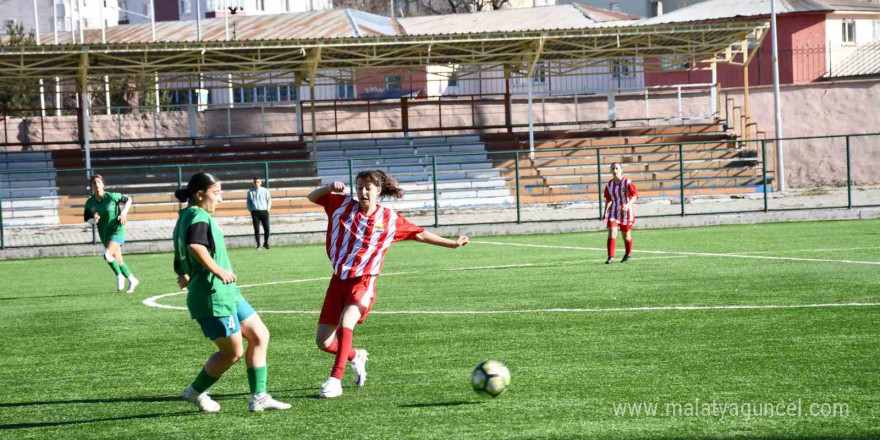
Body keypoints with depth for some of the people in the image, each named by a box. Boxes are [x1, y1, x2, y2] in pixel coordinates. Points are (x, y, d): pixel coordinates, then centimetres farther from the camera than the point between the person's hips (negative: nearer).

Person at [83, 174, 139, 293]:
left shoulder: (111, 197, -13)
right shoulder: (89, 203, -3)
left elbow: (128, 200, 2)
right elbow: (87, 219, 5)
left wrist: (123, 214, -10)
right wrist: (94, 220, -17)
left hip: (117, 230, -5)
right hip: (104, 234, 5)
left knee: (107, 255, -25)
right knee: (118, 261, 9)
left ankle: (119, 276, -3)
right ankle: (132, 280, 27)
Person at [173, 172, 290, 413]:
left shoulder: (186, 217, 18)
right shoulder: (199, 216, -14)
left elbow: (181, 261, 31)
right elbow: (195, 245, -35)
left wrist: (186, 276, 46)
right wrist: (218, 271, -31)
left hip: (227, 294, 11)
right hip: (214, 296, -11)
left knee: (259, 336, 7)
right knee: (232, 352, 0)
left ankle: (258, 397, 7)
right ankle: (195, 392, 19)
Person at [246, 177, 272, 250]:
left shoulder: (265, 191, 3)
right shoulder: (250, 191, 6)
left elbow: (269, 200, 8)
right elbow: (248, 202, 13)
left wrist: (268, 209, -1)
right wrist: (250, 210, 3)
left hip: (264, 211, 0)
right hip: (255, 212, 0)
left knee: (266, 228, -3)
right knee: (256, 229, -1)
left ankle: (266, 243, 16)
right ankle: (258, 245, 6)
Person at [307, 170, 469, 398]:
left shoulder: (389, 218, 0)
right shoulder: (344, 206, 3)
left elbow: (419, 234, 11)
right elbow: (312, 197, 9)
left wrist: (452, 243, 11)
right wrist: (330, 188, -11)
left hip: (363, 282, -3)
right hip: (339, 280, 3)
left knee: (345, 324, -30)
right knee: (323, 341, 4)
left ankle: (335, 380, -27)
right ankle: (356, 357, 35)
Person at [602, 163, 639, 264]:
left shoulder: (627, 182, -10)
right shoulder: (609, 184, 4)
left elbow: (634, 196, -15)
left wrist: (628, 205, -33)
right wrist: (605, 213, 11)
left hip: (626, 212, -3)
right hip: (613, 213, 3)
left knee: (626, 236, 10)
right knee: (612, 233, -16)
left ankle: (628, 253, 38)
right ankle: (610, 257, -19)